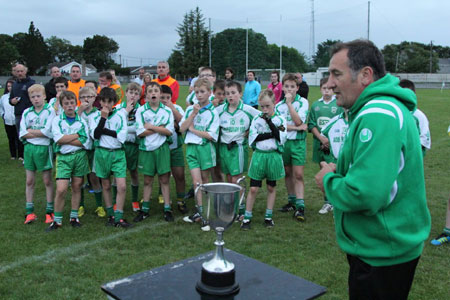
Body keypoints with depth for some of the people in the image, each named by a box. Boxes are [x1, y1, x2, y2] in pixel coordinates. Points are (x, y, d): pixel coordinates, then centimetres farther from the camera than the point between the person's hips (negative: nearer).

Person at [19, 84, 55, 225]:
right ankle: (30, 212, 18)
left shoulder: (50, 111, -6)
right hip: (29, 148, 4)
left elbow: (48, 132, -17)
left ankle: (49, 211, 14)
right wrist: (40, 133, -12)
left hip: (44, 148, -4)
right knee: (30, 181, 9)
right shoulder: (26, 112, 6)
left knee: (47, 181, 5)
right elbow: (22, 134, -3)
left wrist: (30, 131, -7)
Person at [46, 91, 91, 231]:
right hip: (63, 157, -2)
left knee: (77, 187, 9)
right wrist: (78, 135, -9)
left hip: (79, 156, 2)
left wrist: (65, 139, -12)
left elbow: (86, 142, -7)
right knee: (61, 189, -9)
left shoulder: (82, 121, 4)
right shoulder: (57, 120, 2)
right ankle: (57, 220, 7)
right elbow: (58, 139, -13)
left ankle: (74, 217, 22)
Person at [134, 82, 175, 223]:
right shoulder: (141, 111, -3)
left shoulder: (167, 111, 0)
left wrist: (151, 127, -12)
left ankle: (167, 209, 12)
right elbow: (140, 132, -12)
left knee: (164, 179, 4)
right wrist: (160, 128, -12)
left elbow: (169, 131, -9)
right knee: (147, 180, 10)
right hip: (146, 149, 0)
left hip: (162, 148, 0)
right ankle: (145, 210, 20)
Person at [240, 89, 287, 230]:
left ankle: (268, 217, 25)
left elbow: (281, 139, -14)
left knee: (271, 187, 13)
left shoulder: (280, 120, -1)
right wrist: (271, 134, -16)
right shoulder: (256, 119, 0)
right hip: (259, 155, 0)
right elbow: (252, 139, -10)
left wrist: (270, 123, -16)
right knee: (253, 188, 0)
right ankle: (247, 217, 10)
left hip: (274, 156, 0)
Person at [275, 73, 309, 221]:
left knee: (298, 175, -7)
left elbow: (298, 121, -15)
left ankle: (300, 206, -4)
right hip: (283, 142, 4)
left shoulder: (303, 102, -3)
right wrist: (297, 128, -14)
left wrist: (289, 103, -15)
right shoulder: (279, 105, 6)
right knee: (287, 173, 13)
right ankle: (291, 200, 27)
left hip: (298, 142, -4)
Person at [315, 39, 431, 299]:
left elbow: (365, 195, -35)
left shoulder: (378, 117, -26)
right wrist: (339, 174, 1)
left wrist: (329, 180, -15)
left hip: (381, 256, -10)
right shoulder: (387, 107, 9)